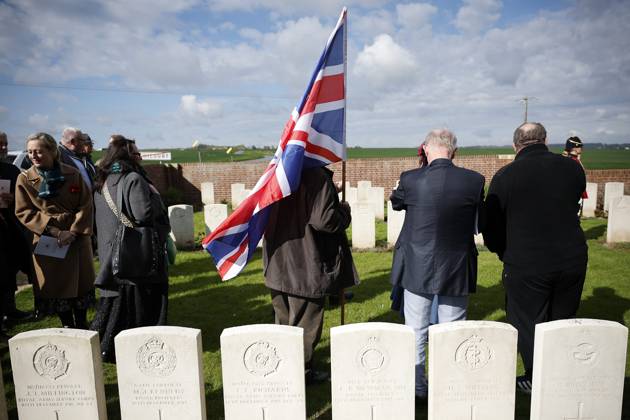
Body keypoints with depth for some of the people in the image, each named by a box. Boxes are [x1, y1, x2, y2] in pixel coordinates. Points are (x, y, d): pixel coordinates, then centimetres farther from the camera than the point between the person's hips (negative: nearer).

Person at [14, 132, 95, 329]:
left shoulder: (73, 174, -2)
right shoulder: (24, 179, -1)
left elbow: (86, 205, -4)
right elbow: (24, 212, -5)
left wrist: (73, 232, -14)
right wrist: (55, 231, -15)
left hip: (77, 238, 0)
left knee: (81, 283, 9)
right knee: (55, 287, 8)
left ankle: (82, 325, 26)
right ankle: (67, 327, 26)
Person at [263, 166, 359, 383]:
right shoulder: (317, 176, -19)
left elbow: (265, 214, 14)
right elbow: (324, 219, -25)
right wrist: (344, 211, -6)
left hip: (278, 264, 8)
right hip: (306, 267, -7)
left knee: (284, 320, 22)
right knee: (306, 322, 9)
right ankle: (302, 372, 22)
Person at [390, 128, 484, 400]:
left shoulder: (410, 179, -14)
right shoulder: (474, 181, -10)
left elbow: (395, 203, 6)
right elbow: (479, 220, 5)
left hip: (417, 268, -1)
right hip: (456, 269, 1)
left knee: (416, 332, 14)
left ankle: (417, 388, 28)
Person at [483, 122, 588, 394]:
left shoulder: (504, 176, -11)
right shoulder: (573, 168, -1)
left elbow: (491, 230, -6)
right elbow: (572, 207, 13)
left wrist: (506, 255, 12)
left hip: (526, 266, -4)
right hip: (572, 260, 4)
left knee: (529, 324, 14)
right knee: (562, 322, 21)